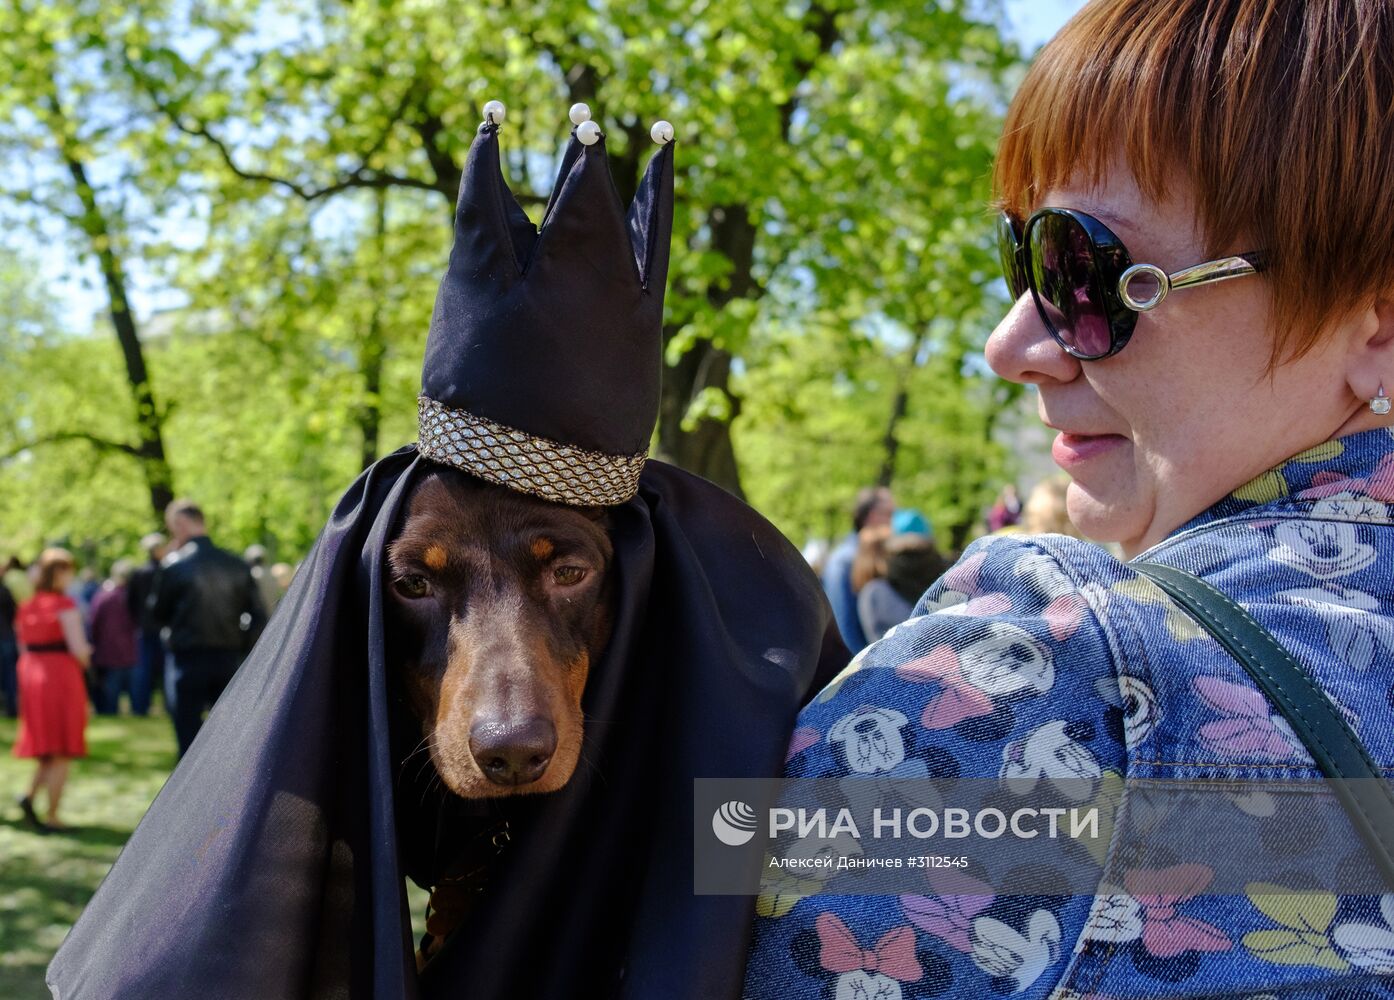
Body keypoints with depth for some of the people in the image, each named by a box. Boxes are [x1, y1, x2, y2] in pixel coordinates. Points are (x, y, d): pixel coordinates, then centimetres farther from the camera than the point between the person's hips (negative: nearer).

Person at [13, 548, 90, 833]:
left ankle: (30, 796, -3)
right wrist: (84, 659, 5)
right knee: (62, 753, 1)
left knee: (47, 750, 17)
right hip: (61, 679, -7)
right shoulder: (64, 604, -12)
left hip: (32, 680, 7)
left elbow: (24, 648, 12)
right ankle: (51, 817, 2)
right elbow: (78, 648, -17)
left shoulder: (26, 607, 9)